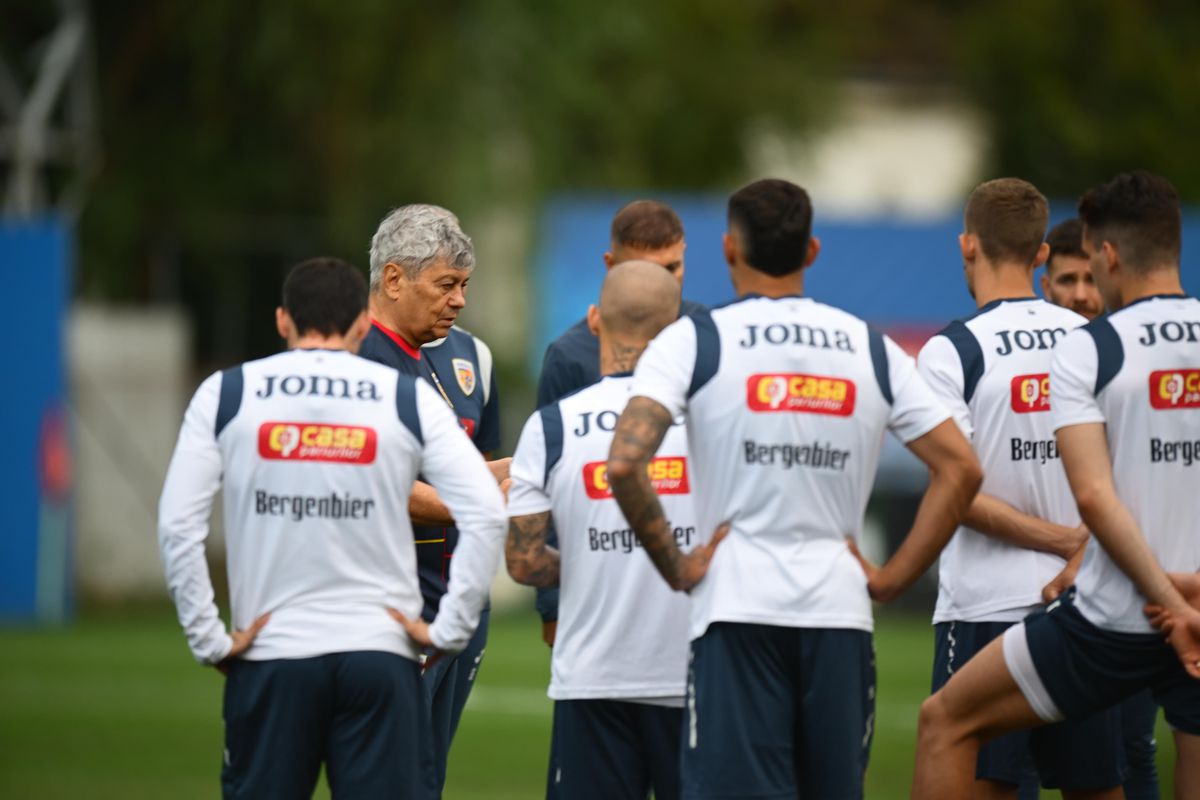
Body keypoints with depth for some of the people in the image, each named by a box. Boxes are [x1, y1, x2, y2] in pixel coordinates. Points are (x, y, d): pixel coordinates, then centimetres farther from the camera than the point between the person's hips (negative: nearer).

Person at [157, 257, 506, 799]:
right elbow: (486, 515, -5)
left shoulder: (226, 395, 3)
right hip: (380, 653, 0)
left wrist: (209, 641, 2)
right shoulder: (409, 399, 3)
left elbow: (177, 526, -3)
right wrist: (448, 630, 0)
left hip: (270, 655, 0)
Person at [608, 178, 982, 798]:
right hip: (840, 609, 3)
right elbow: (960, 469, 7)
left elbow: (625, 464, -13)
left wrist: (674, 567, -2)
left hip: (737, 611, -3)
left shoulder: (693, 341, 0)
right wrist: (893, 578, 9)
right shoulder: (871, 349, 10)